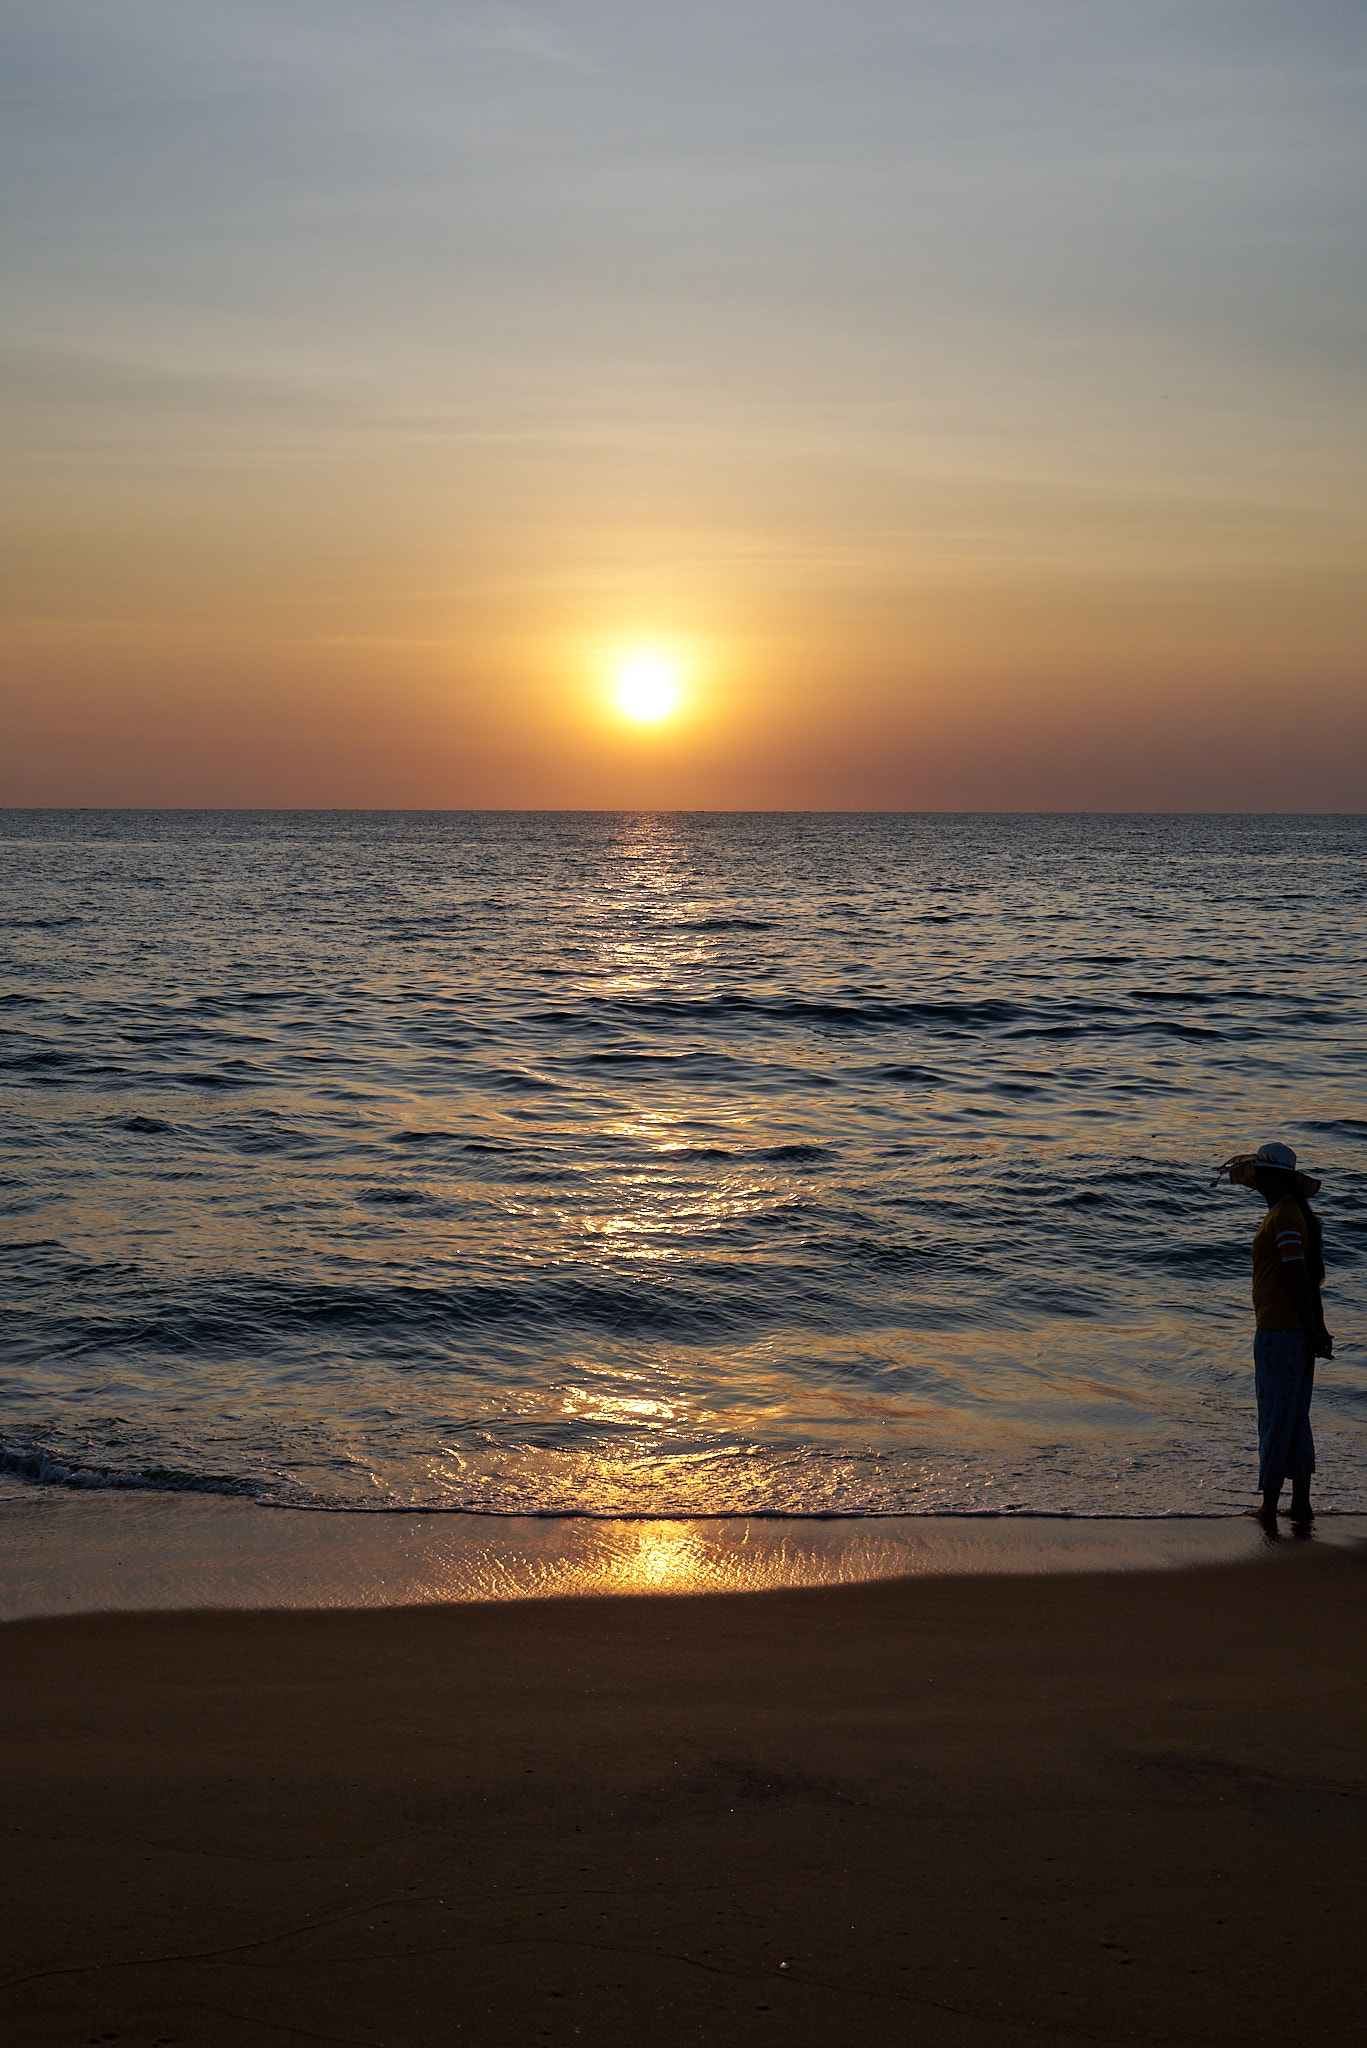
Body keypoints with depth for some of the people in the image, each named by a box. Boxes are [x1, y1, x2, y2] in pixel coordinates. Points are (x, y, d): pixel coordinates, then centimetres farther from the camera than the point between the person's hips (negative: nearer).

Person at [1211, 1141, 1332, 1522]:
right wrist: (1317, 1330, 21)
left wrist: (1311, 1332, -20)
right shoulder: (1294, 1213, 15)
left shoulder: (1284, 1217, -17)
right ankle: (1301, 1503, 18)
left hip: (1278, 1333, -10)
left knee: (1275, 1419, -2)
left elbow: (1299, 1278, -21)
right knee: (1295, 1418, 14)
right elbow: (1309, 1278, 18)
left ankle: (1269, 1505, 5)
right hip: (1298, 1331, 10)